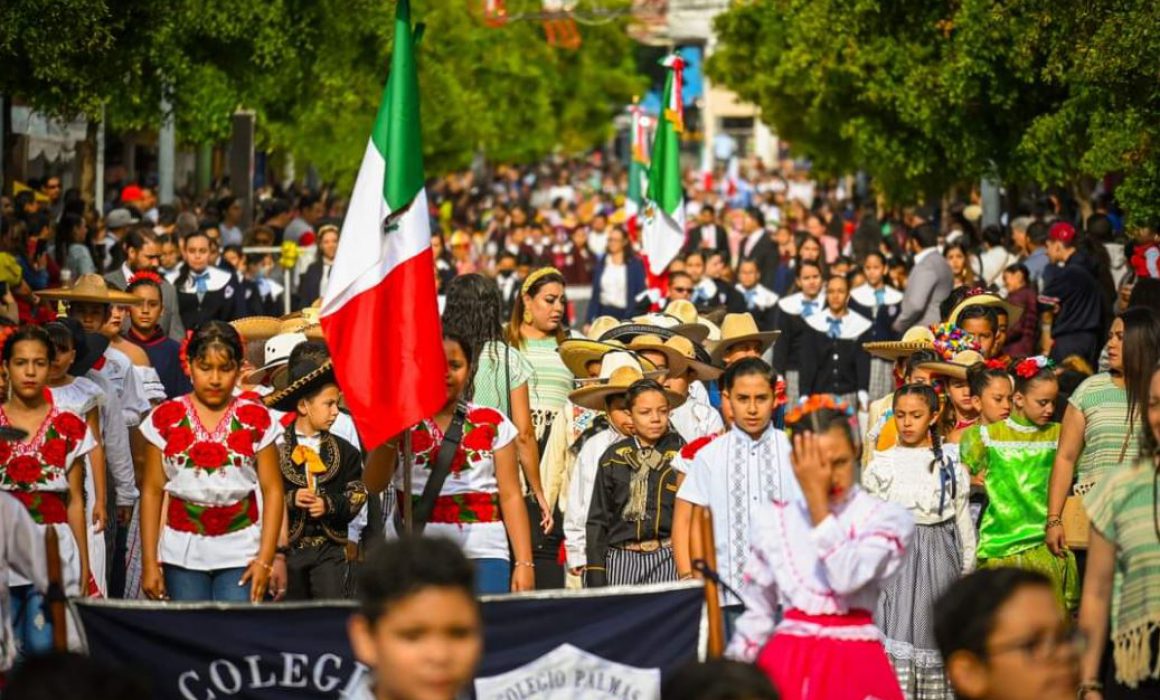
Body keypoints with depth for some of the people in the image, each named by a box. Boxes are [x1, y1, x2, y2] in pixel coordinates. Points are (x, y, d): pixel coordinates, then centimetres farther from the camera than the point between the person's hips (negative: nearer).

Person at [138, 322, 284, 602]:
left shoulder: (257, 420, 3)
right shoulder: (165, 419, 4)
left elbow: (272, 489, 1)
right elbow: (152, 491, 5)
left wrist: (265, 559, -7)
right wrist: (149, 562, 1)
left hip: (241, 554, -1)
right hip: (182, 555, 1)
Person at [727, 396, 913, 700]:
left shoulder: (887, 518, -2)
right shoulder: (773, 521, 8)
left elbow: (848, 579, -20)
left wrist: (817, 501, -14)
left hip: (854, 666, -2)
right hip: (786, 664, 3)